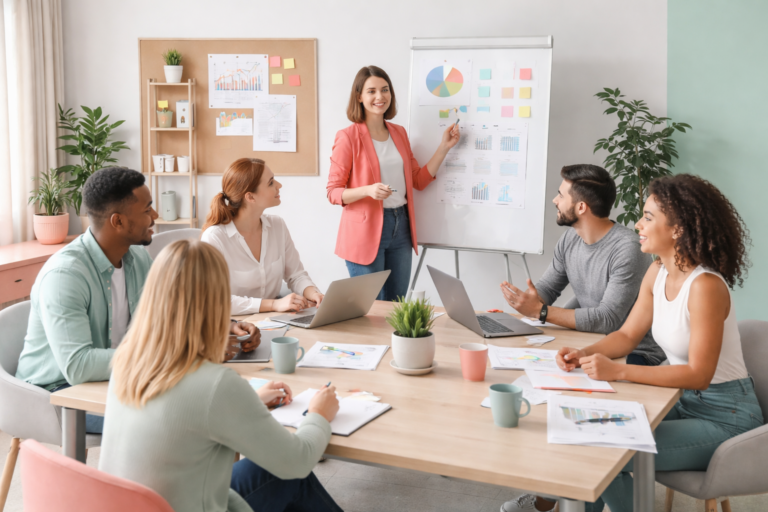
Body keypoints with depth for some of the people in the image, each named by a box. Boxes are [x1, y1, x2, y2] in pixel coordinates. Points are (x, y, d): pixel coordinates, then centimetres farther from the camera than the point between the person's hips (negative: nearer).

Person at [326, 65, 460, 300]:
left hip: (401, 228, 6)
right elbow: (333, 192, -9)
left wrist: (444, 147, 7)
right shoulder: (348, 137, -8)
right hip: (366, 230, -6)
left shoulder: (399, 133, 11)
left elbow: (419, 180, 15)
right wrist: (368, 190, -25)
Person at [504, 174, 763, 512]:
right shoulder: (657, 274, 1)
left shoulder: (705, 286, -25)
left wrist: (618, 372, -29)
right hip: (684, 400, 8)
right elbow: (627, 335, 9)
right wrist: (584, 356, -10)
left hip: (724, 416, -8)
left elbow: (698, 375, -25)